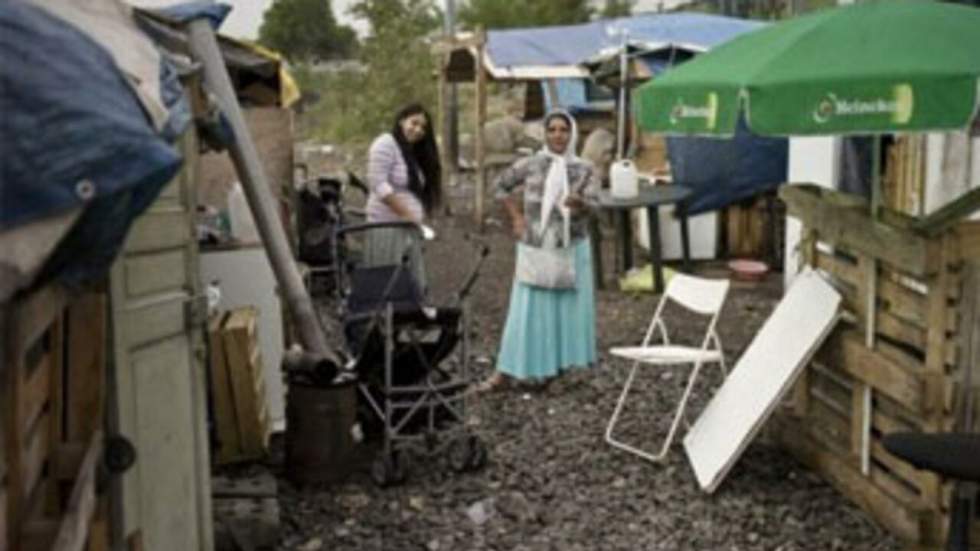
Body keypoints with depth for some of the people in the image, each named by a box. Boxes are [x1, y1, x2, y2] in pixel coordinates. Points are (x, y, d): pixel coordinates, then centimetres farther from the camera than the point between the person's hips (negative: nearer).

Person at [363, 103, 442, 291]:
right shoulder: (386, 144, -7)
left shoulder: (414, 152, 20)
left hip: (409, 228, 9)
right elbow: (378, 184, -17)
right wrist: (406, 213, -18)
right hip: (388, 226, -9)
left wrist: (417, 216, 5)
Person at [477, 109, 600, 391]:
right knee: (528, 309, 0)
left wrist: (579, 203, -35)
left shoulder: (584, 169, -1)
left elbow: (592, 203, -12)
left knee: (568, 308, 6)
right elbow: (502, 185, 12)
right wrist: (516, 217, 4)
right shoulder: (530, 165, 0)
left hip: (572, 248, 1)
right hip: (536, 248, 0)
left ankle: (557, 363, 20)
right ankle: (506, 372, 2)